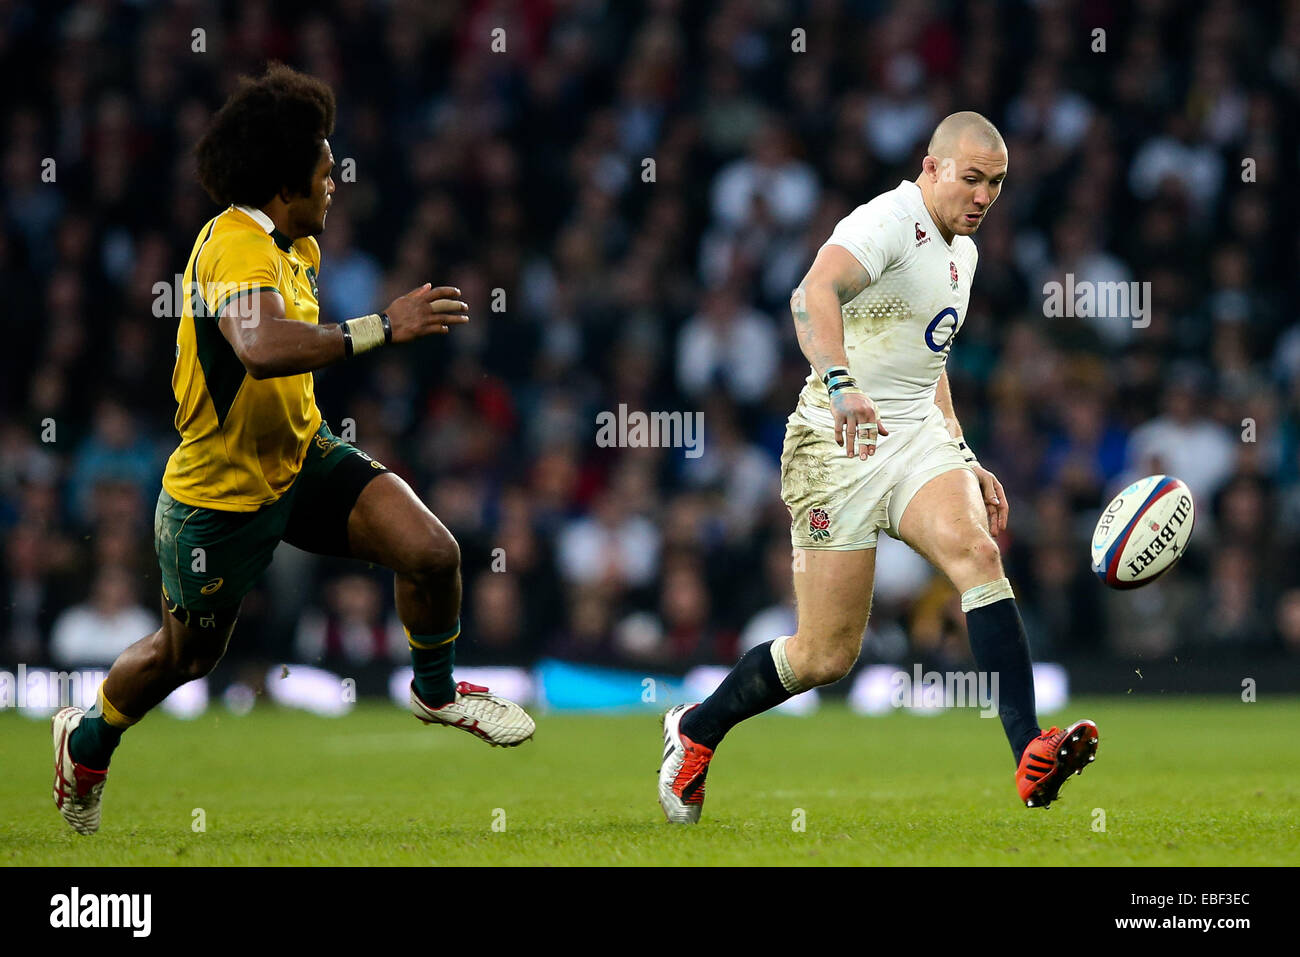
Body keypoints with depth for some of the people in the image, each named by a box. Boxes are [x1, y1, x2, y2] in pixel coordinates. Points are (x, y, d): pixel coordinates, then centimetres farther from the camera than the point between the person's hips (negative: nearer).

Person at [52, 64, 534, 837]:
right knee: (183, 656, 13)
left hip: (300, 458, 7)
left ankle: (437, 691, 15)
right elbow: (261, 347, -48)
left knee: (432, 552, -14)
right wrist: (382, 329, -47)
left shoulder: (295, 245, 2)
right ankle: (87, 738, 45)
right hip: (220, 493, -7)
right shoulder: (236, 245, -27)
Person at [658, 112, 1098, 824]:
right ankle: (694, 730, 23)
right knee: (827, 655, -4)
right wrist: (841, 386, -48)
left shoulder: (962, 250, 17)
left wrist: (966, 460, 26)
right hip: (838, 446, -7)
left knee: (976, 550, -23)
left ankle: (1031, 762, -33)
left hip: (919, 438, 7)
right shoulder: (892, 220, -12)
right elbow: (813, 293, -31)